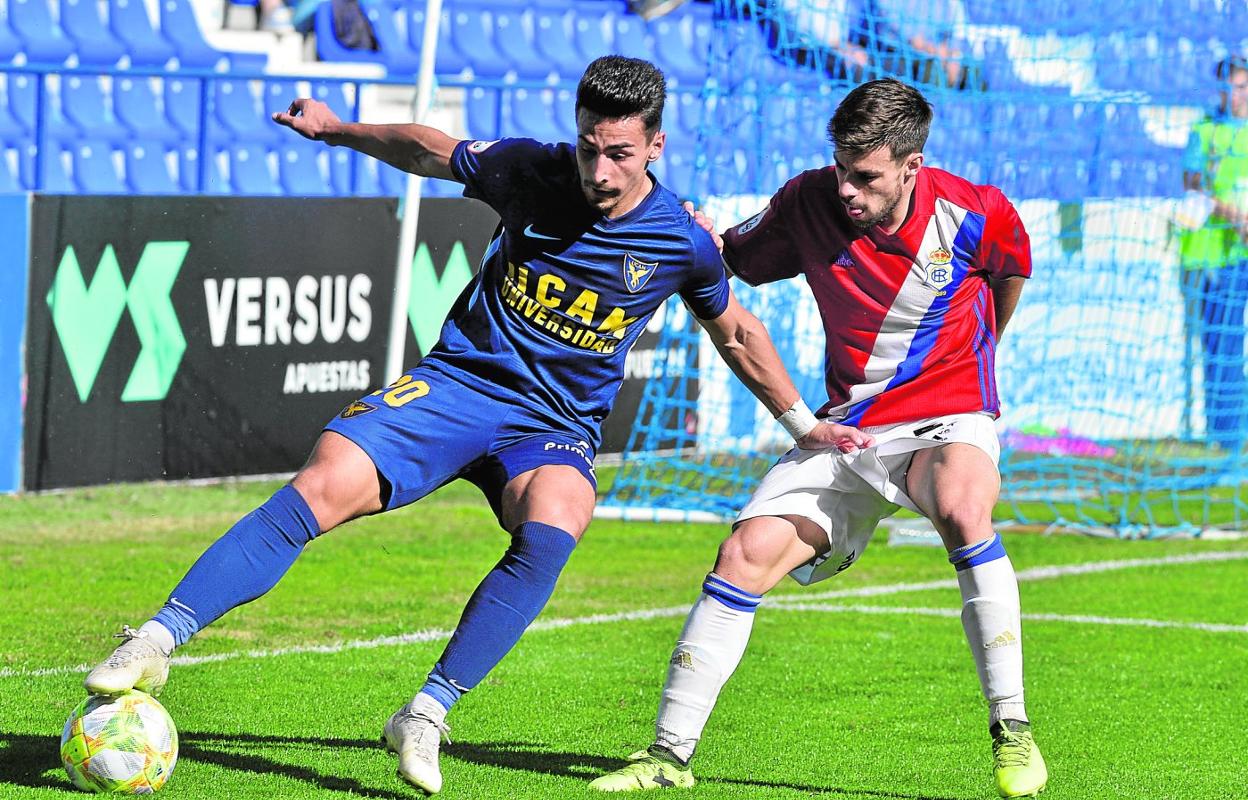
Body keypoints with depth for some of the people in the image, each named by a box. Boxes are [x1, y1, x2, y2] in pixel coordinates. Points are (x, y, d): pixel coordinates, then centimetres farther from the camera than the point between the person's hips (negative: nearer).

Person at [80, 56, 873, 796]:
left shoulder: (682, 243, -6)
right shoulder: (529, 171, -6)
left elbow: (738, 332, 13)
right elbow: (432, 150, 15)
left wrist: (805, 424, 21)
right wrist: (338, 129, 14)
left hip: (557, 425, 0)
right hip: (459, 382, 0)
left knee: (553, 528, -36)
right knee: (319, 490, -23)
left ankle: (426, 715, -31)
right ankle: (156, 642, -21)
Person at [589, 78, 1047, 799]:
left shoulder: (977, 217, -15)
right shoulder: (809, 203, -10)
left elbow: (1011, 274, 8)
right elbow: (739, 263, 8)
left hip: (946, 419, -4)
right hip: (845, 427, 4)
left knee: (961, 505, -37)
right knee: (747, 553, -12)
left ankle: (1012, 734, -31)